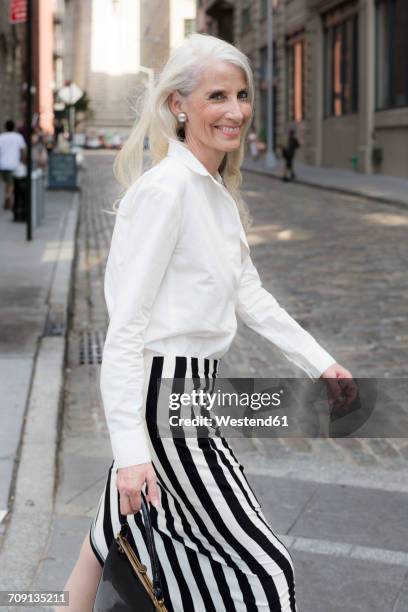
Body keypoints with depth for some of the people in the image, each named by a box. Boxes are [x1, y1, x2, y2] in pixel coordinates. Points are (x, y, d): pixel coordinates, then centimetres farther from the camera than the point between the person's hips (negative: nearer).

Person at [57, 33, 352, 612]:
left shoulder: (220, 193, 10)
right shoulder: (164, 189, -19)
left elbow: (249, 294, 21)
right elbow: (125, 325, -21)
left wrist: (320, 362, 20)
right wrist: (131, 448, -24)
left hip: (195, 389, 9)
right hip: (163, 396, -9)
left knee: (117, 535, 21)